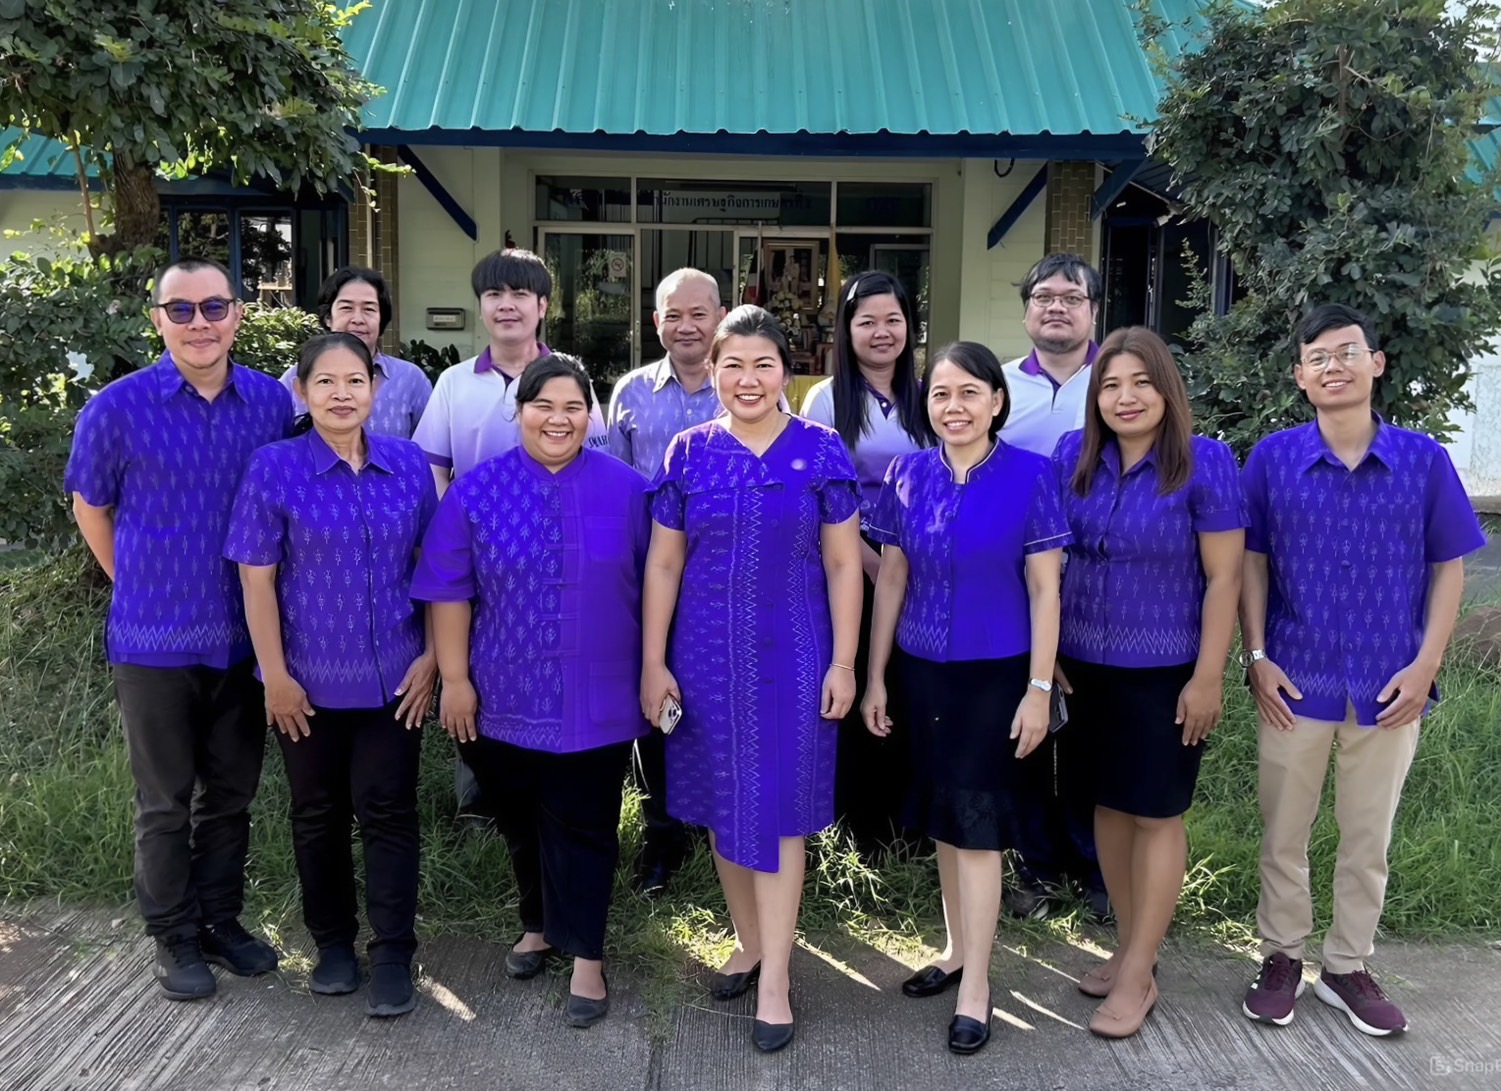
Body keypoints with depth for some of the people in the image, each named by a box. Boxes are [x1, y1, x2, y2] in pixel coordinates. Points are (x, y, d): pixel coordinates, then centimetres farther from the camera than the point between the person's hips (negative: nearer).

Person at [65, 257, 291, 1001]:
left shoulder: (273, 402, -3)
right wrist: (142, 588, 8)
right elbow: (90, 509, 4)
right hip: (155, 638, -2)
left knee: (231, 793, 15)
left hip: (242, 636, 3)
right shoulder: (118, 408, -10)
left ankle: (221, 920, 31)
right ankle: (173, 937, 26)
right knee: (166, 802, 11)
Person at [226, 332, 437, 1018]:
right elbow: (257, 580, -6)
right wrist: (276, 675, -8)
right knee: (319, 814, 14)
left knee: (388, 813, 4)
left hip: (394, 676, 1)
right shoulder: (273, 469, -6)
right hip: (308, 678, 0)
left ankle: (393, 954, 15)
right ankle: (332, 940, 31)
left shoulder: (409, 465, -1)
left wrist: (431, 655, -1)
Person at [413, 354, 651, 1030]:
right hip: (504, 697, 2)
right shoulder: (477, 490, -1)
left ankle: (585, 956, 17)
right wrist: (454, 678, -5)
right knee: (522, 823, 16)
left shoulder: (627, 490, -2)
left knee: (582, 828, 4)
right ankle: (538, 926, 38)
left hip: (596, 702, -1)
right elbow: (449, 591, -2)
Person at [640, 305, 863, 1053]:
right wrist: (653, 662, 0)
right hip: (707, 655, 2)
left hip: (790, 656, -2)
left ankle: (775, 979, 12)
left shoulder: (821, 450, -3)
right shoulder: (687, 453, 1)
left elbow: (843, 565, -1)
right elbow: (662, 565, 3)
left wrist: (843, 664, -5)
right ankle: (750, 944, 32)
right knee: (722, 805, 12)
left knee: (775, 809, 2)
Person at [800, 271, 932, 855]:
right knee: (855, 694, 2)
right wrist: (873, 563, -13)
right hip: (852, 570, -3)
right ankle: (862, 829, 17)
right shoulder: (828, 399, -2)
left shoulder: (924, 397, 8)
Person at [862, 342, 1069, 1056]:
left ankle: (975, 985, 11)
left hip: (995, 673, -4)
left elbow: (1044, 589, -6)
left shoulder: (1029, 477, -8)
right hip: (922, 671, 4)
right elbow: (891, 580, 6)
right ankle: (957, 950, 32)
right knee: (942, 816, 14)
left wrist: (1040, 687, -9)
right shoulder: (906, 476, 1)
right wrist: (874, 677, 7)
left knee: (976, 818, -1)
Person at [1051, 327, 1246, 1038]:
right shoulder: (1073, 455, 0)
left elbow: (1223, 578, -11)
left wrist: (1208, 678, -12)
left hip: (1164, 673, -4)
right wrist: (1046, 652, 5)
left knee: (1155, 815, 5)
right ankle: (1130, 949, 31)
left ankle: (1137, 977, 17)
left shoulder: (1205, 462, -12)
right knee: (1109, 805, 14)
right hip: (1085, 667, 4)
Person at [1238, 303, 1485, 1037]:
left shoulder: (1423, 459, -4)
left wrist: (1426, 663, -6)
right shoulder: (1272, 457, -4)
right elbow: (1252, 561, 1)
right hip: (1295, 680, 0)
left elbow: (1449, 566, 2)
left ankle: (1347, 968, 31)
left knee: (1368, 837, 14)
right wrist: (1257, 657, -6)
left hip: (1388, 684, 1)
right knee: (1283, 832, 11)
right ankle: (1281, 958, 29)